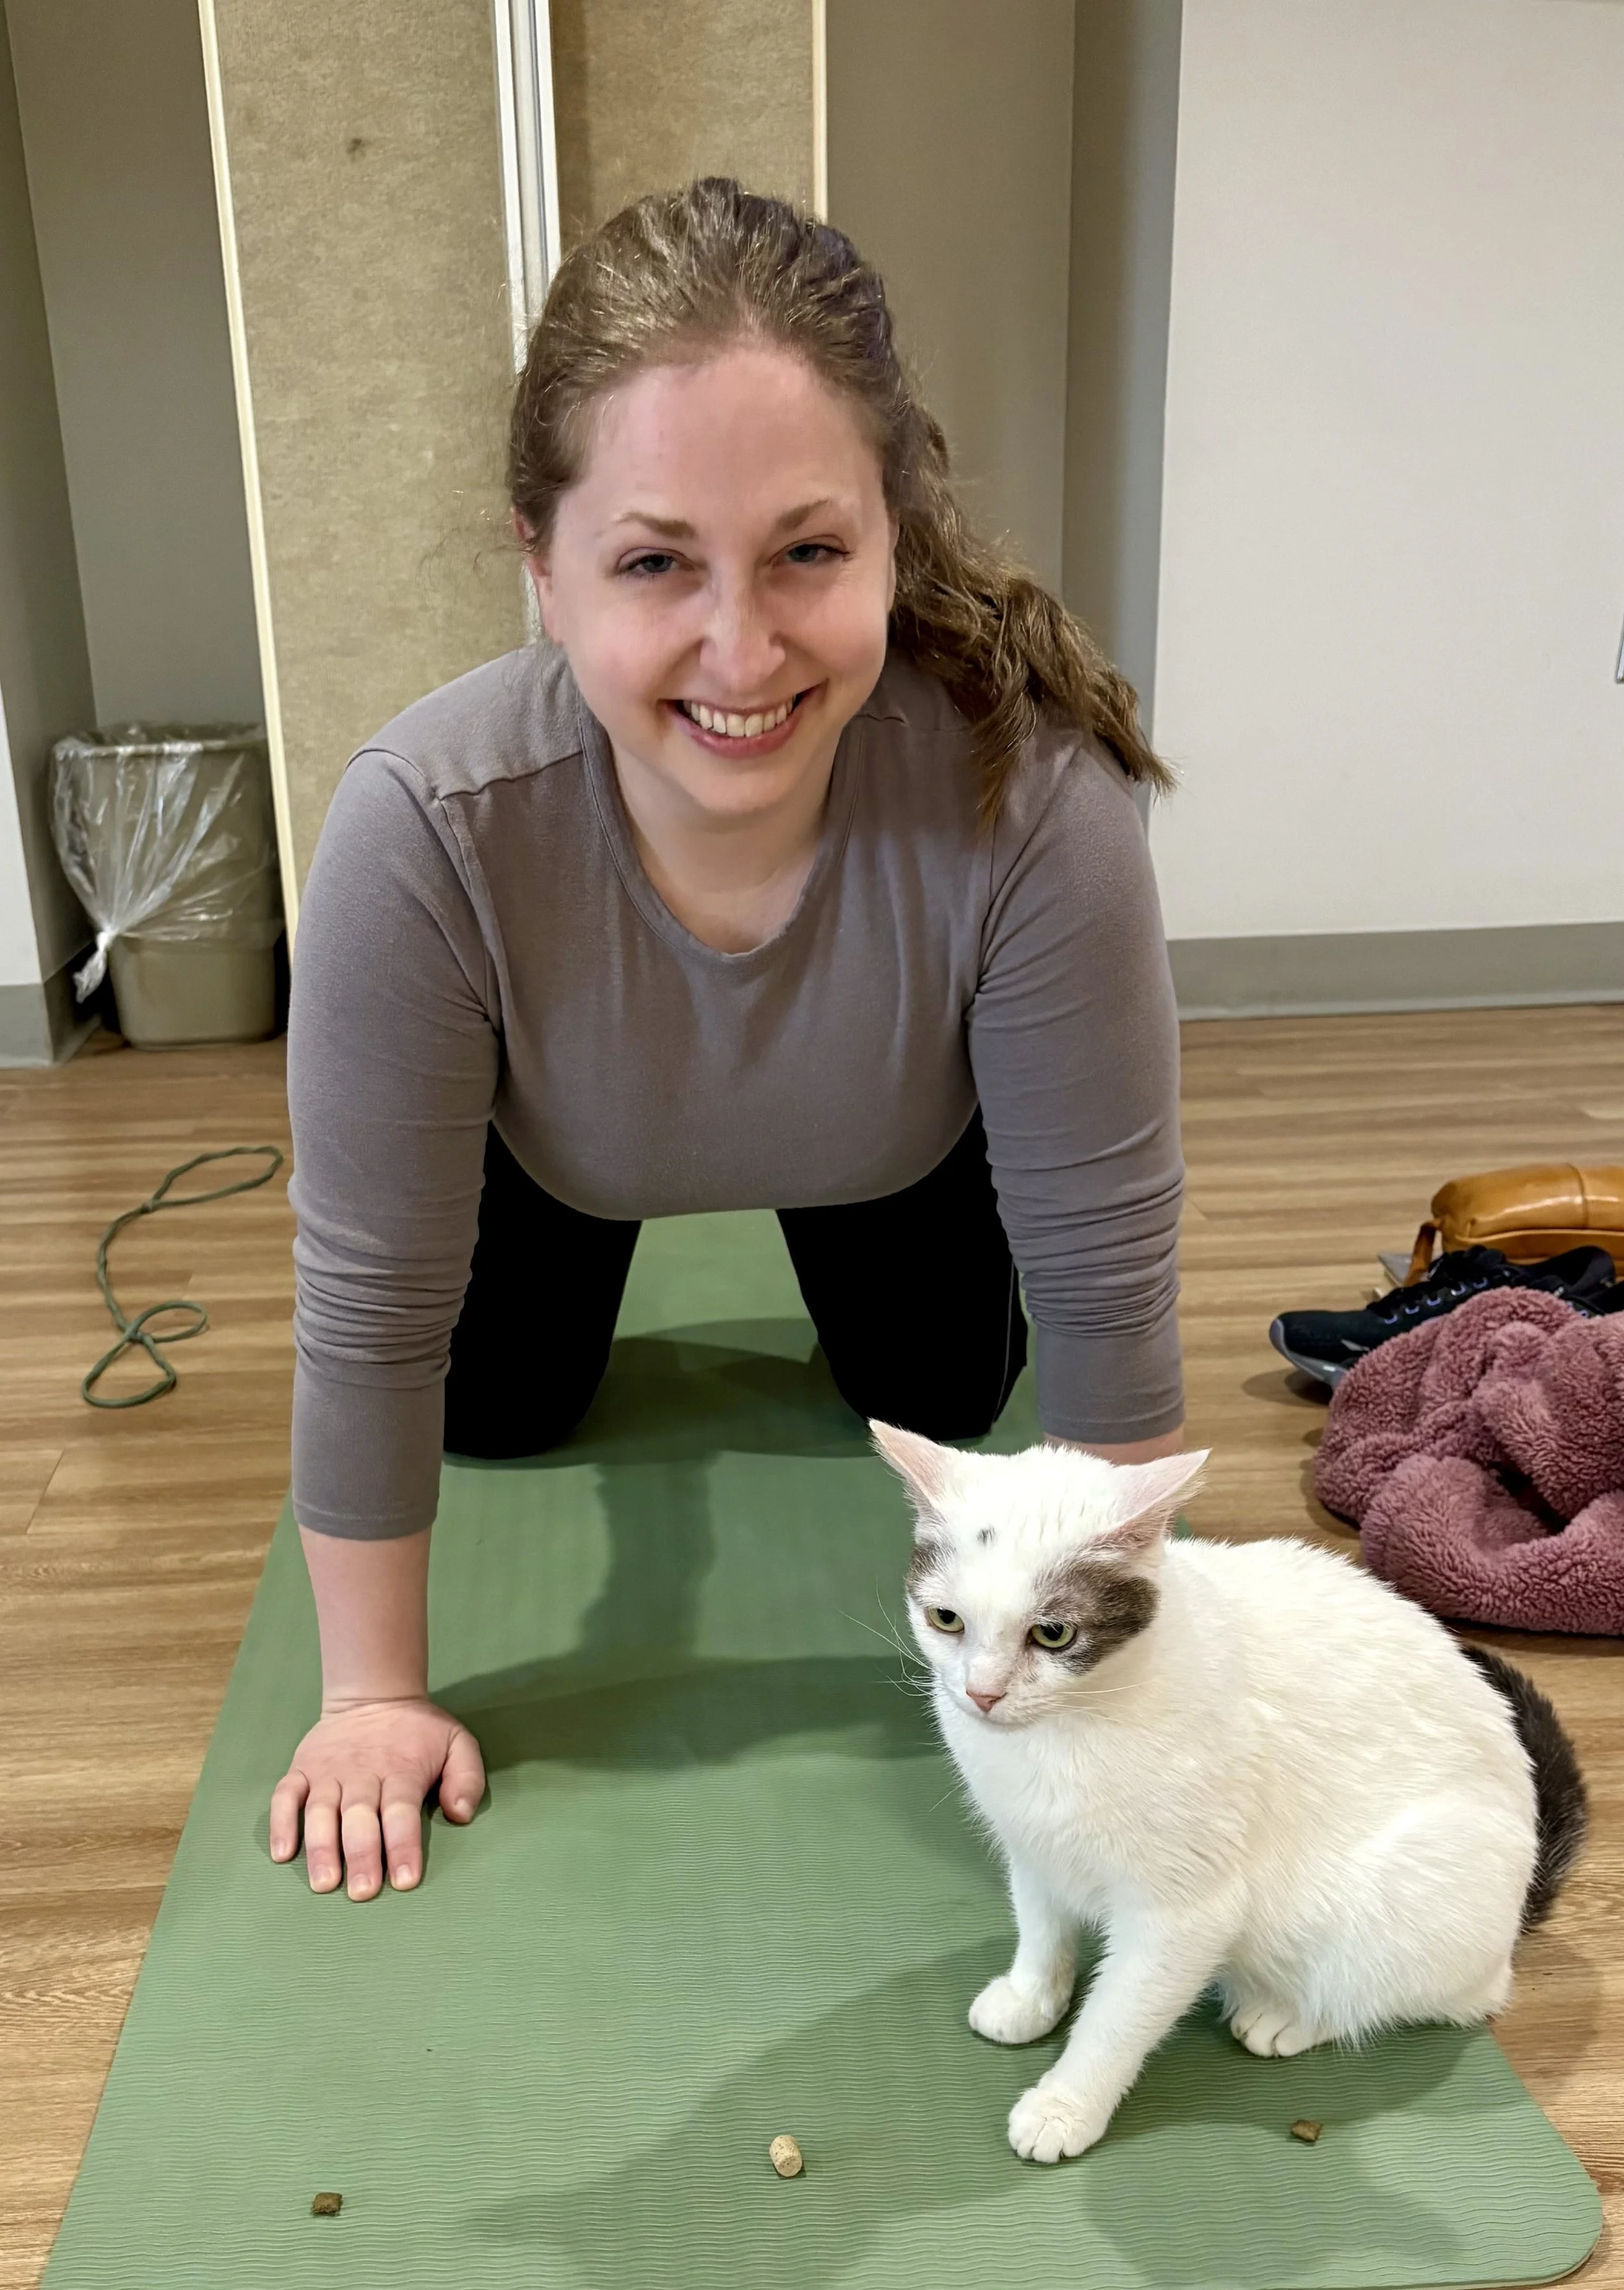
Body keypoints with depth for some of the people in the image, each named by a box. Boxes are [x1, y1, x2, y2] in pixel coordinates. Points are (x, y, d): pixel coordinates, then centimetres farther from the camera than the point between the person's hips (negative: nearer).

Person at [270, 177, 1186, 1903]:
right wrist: (375, 1694, -19)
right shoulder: (423, 832, -40)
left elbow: (1104, 1282, -29)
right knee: (500, 1414, 16)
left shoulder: (1034, 805, -41)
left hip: (895, 1157, 1)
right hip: (556, 1156, 0)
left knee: (946, 1405, 17)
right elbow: (372, 1313, -29)